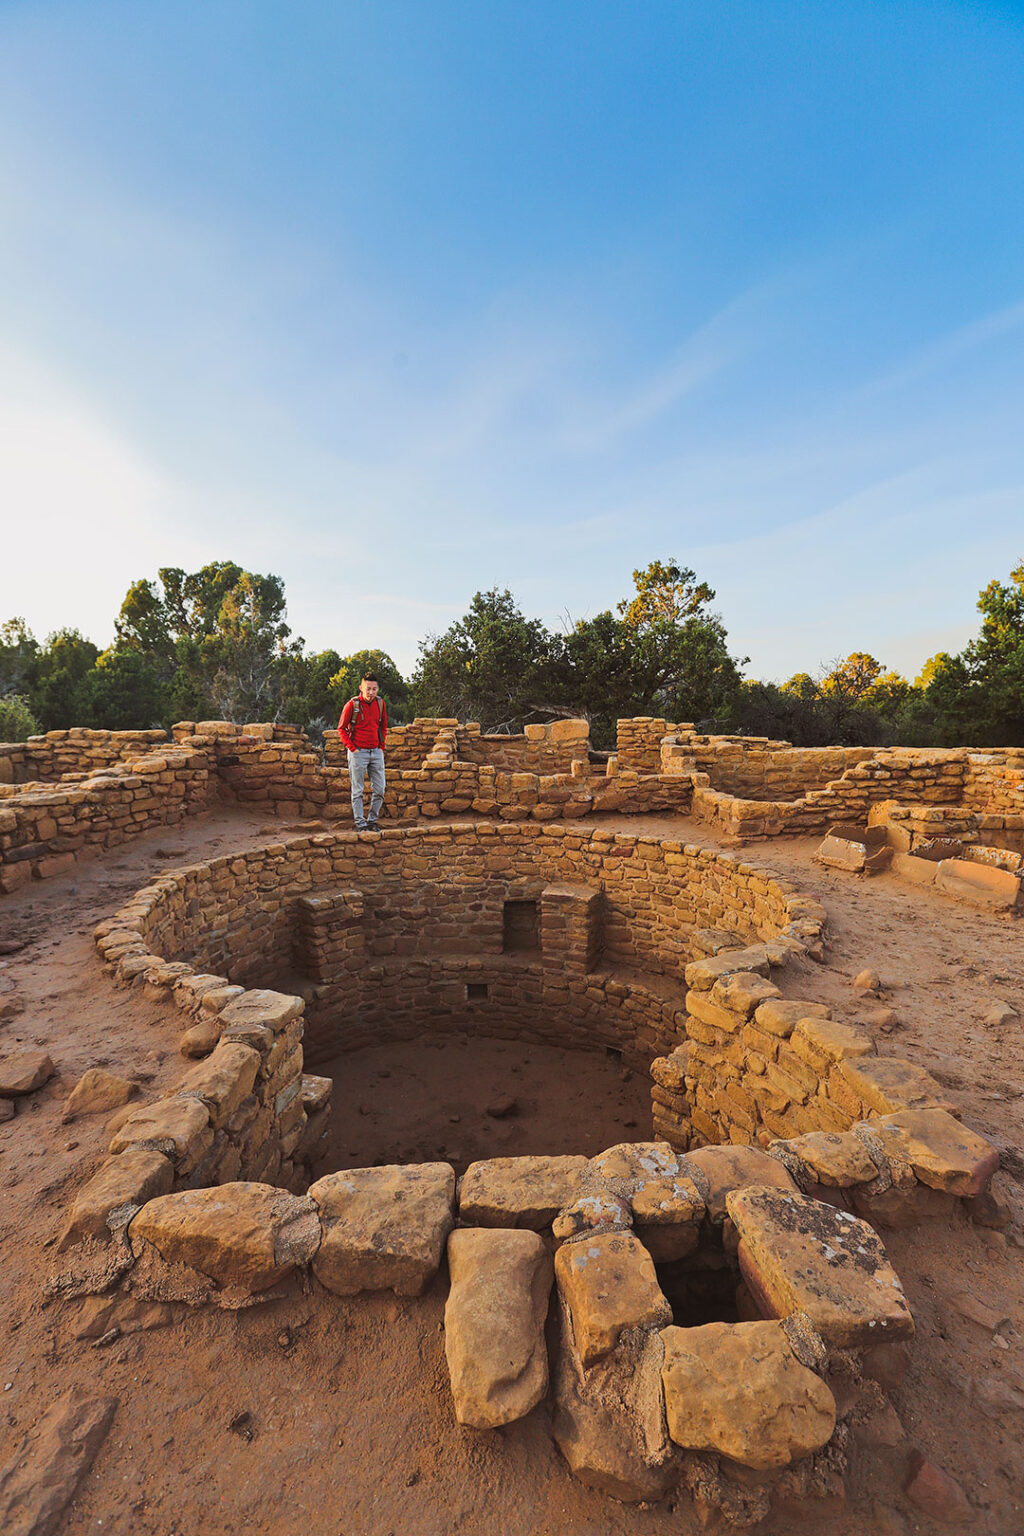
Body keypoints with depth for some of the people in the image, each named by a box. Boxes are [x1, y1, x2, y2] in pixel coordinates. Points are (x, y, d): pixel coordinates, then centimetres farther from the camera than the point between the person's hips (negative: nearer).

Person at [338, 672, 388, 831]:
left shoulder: (380, 703, 4)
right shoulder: (352, 704, -9)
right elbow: (341, 728, -2)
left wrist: (381, 746, 9)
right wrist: (352, 748, -8)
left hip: (376, 752, 4)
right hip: (358, 753, -4)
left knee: (379, 789, 6)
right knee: (358, 790, 1)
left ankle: (372, 820, 21)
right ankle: (360, 823, 9)